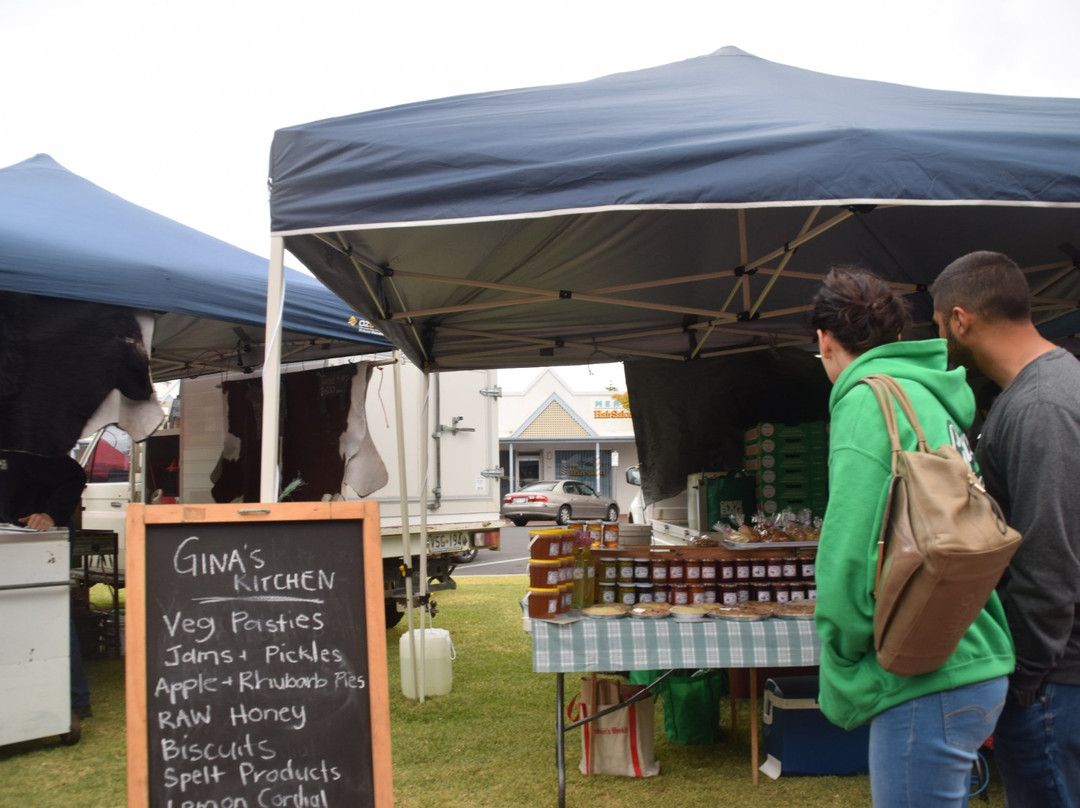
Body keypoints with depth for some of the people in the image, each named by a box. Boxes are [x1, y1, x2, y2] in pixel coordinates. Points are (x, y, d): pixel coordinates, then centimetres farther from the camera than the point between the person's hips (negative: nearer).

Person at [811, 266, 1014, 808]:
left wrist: (840, 686, -7)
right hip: (976, 672, 9)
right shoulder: (934, 400, 15)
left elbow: (851, 558, -20)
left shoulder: (870, 398, -12)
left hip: (927, 684, -9)